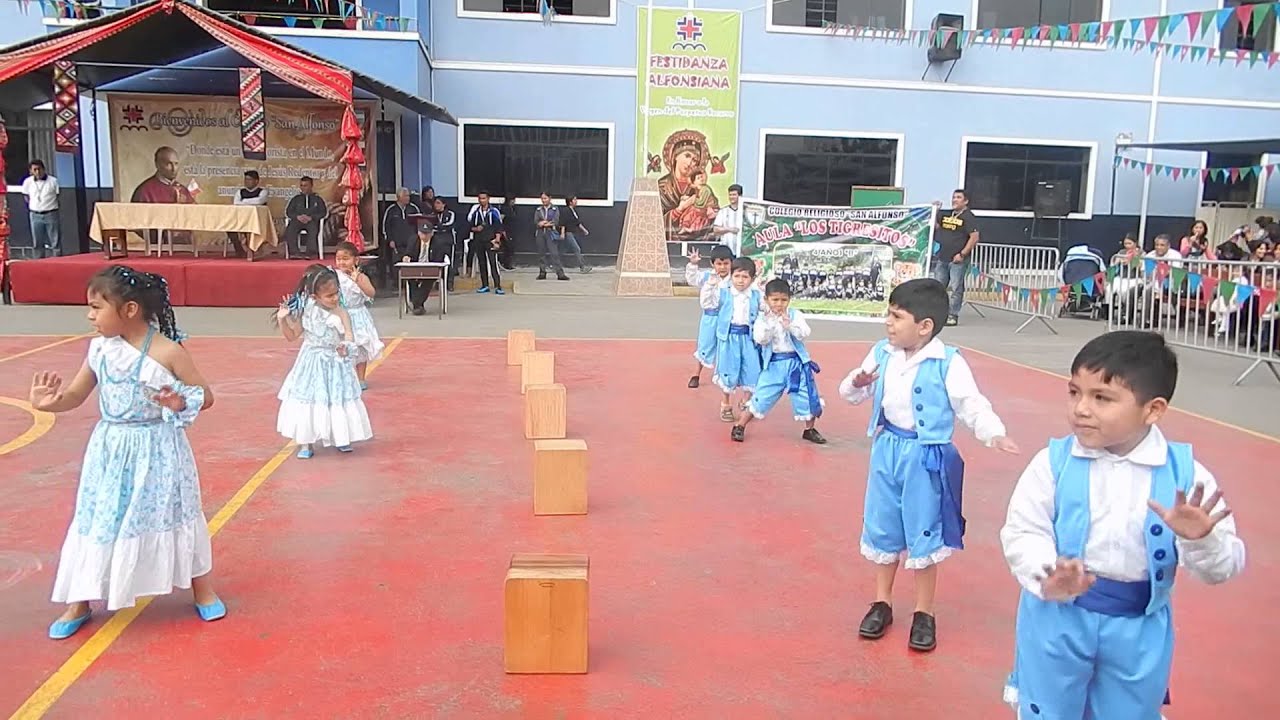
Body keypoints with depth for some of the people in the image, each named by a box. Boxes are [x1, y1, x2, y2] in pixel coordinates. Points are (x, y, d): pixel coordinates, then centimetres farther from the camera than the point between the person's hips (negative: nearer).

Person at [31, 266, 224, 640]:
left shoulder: (168, 352, -16)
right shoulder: (99, 348, -2)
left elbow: (206, 397, -9)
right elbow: (75, 396, 8)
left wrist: (181, 403, -29)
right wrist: (46, 402, -13)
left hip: (156, 451, -4)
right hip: (110, 451, 4)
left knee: (170, 516, 8)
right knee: (96, 522, 11)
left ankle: (203, 591, 27)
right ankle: (79, 603, 29)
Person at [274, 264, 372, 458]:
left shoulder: (341, 314, -12)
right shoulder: (306, 312, -5)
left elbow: (349, 339, -17)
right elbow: (292, 336, 5)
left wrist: (346, 347, -39)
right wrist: (282, 319, -10)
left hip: (334, 365, -1)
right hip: (312, 364, 2)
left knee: (337, 400, 7)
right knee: (308, 402, 6)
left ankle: (341, 439, 27)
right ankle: (306, 443, 18)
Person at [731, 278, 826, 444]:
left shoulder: (795, 315, -3)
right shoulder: (762, 318, -4)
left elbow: (804, 333, -16)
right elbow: (759, 340, -14)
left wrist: (789, 325, -30)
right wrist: (769, 324, -27)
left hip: (796, 363, 2)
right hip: (773, 365, -1)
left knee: (808, 398, 10)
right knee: (761, 397, -2)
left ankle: (809, 430, 31)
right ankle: (740, 426, 12)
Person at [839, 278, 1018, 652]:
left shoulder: (948, 363, -16)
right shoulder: (882, 353, 0)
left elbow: (971, 405, -16)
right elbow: (851, 393, 8)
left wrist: (994, 434, -32)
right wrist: (856, 383, -16)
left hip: (926, 457, -5)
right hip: (887, 451, 5)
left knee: (923, 535, 6)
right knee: (882, 530, 15)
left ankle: (924, 614, 23)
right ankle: (881, 603, 32)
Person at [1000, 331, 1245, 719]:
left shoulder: (1185, 474, -10)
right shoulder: (1053, 462, -12)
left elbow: (1224, 567, -8)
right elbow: (1021, 532, -13)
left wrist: (1201, 539, -30)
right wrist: (1048, 578, -31)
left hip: (1140, 628, 1)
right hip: (1057, 618, -1)